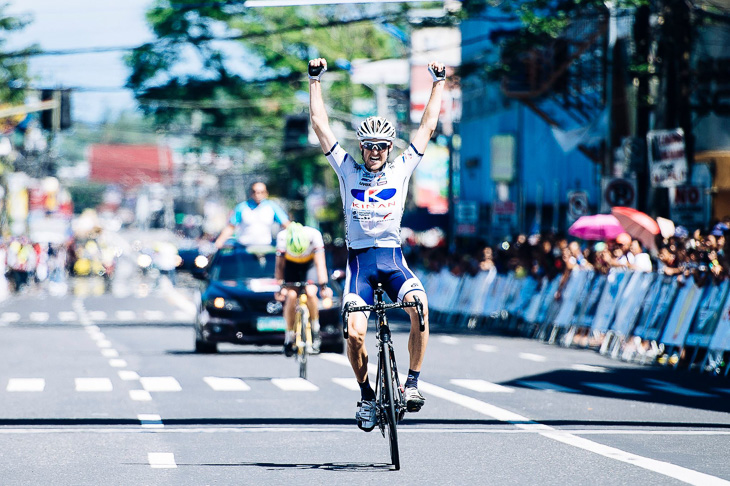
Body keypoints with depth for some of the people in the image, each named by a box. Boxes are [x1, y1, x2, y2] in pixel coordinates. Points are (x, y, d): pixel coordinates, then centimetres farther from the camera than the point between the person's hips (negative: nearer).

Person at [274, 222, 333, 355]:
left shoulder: (314, 235, -33)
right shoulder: (282, 237, -31)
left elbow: (320, 263, -32)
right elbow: (279, 265, -22)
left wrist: (323, 285, -41)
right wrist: (280, 286, -31)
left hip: (309, 264, -1)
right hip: (291, 265, 1)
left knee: (310, 293, -25)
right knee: (291, 295, -20)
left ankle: (315, 331, -4)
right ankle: (289, 336, -5)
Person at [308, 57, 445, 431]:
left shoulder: (400, 170, 10)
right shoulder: (348, 171, 8)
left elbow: (427, 127, 12)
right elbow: (321, 126, 7)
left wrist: (438, 84, 12)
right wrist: (315, 81, 5)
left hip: (393, 259, 0)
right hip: (360, 259, 0)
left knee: (420, 306, -29)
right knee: (354, 333, -18)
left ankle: (412, 382, -16)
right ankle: (366, 394, 7)